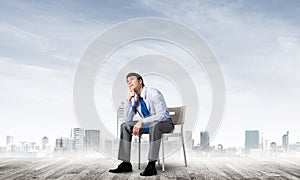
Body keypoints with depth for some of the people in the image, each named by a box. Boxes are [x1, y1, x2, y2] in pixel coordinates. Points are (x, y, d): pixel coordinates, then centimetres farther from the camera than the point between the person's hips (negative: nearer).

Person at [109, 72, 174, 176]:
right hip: (148, 124, 7)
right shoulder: (134, 98, 0)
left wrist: (142, 121, -33)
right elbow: (127, 119, -3)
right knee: (125, 126, -9)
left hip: (164, 123, -7)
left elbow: (161, 115, -28)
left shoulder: (153, 93, -20)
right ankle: (126, 164, -11)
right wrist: (128, 100, -14)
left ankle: (151, 166, -39)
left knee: (154, 125, -40)